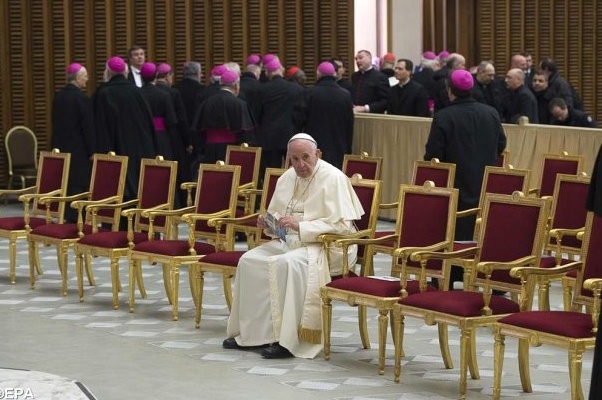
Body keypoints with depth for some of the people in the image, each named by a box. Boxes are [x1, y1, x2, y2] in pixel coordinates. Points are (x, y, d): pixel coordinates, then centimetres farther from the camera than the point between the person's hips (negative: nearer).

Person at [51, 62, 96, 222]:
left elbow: (56, 123, 14)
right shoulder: (81, 98, -15)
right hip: (79, 149, -7)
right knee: (78, 185, -3)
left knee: (66, 185, 12)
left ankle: (66, 217, 16)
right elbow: (88, 126, -14)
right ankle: (75, 219, -4)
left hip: (60, 147, 7)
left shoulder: (58, 97, 7)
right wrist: (92, 151, -8)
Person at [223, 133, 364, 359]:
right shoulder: (287, 179, 11)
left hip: (325, 245, -8)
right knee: (249, 261, -12)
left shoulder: (333, 178, -12)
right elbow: (278, 219, 23)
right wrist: (269, 223, -2)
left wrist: (300, 225, -26)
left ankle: (288, 340, -31)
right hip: (289, 242, 8)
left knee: (288, 263, -35)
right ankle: (249, 332, -5)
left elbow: (342, 225, -20)